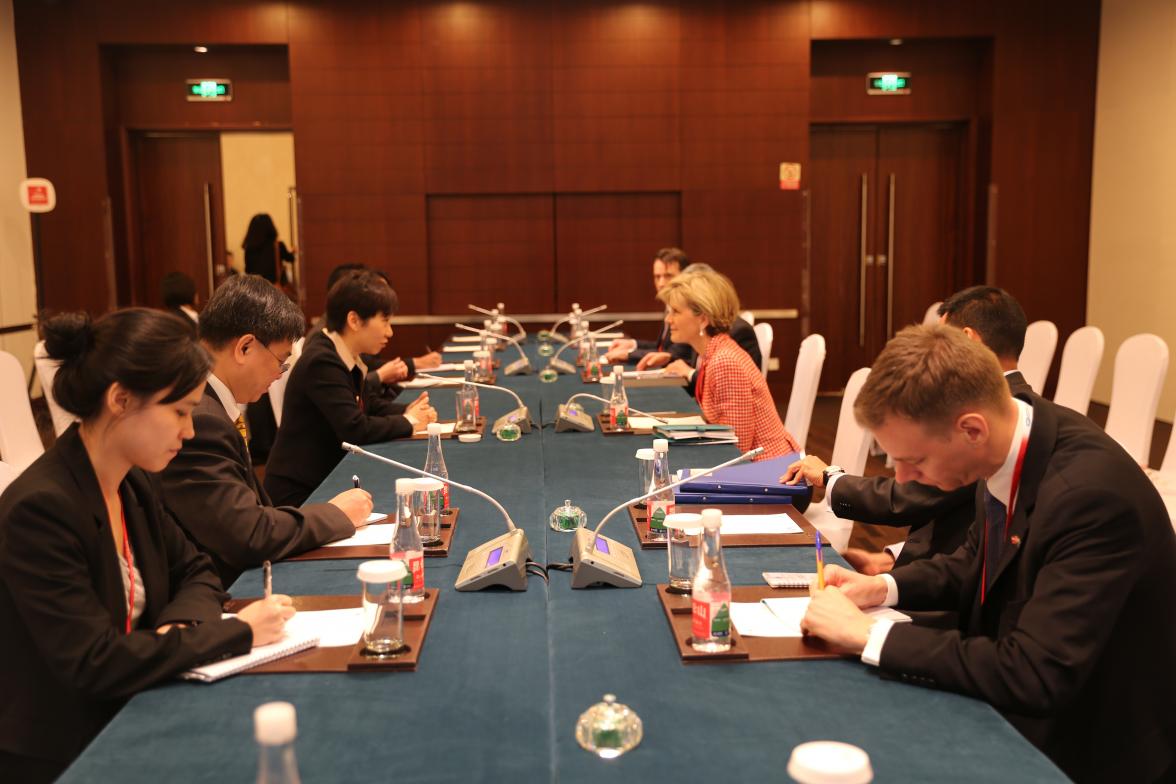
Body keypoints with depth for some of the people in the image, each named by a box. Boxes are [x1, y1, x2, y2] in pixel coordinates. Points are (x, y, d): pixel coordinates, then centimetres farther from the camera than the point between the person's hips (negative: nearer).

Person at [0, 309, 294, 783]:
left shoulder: (133, 483, 1)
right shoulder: (40, 508, -24)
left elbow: (196, 574, 11)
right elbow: (96, 664, -26)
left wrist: (180, 625, -12)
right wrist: (237, 632, -20)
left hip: (127, 718, 7)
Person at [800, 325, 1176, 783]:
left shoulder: (1092, 495, -31)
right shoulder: (1007, 444, -8)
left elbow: (1032, 677, -33)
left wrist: (868, 634, -28)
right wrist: (884, 587, -6)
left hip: (1098, 747, -7)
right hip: (1017, 709, 7)